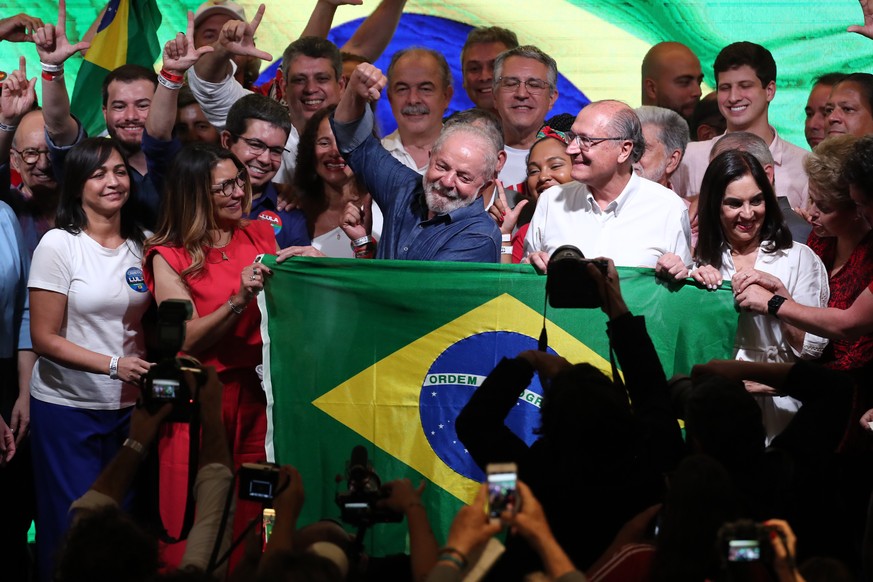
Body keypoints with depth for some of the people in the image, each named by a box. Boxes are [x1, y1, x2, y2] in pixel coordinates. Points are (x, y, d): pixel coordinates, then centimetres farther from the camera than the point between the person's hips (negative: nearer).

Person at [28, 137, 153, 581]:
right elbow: (45, 338, -11)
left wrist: (149, 369, -3)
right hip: (67, 407, -4)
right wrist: (114, 365, -20)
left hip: (126, 407, 5)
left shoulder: (139, 246, 6)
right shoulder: (58, 245, -8)